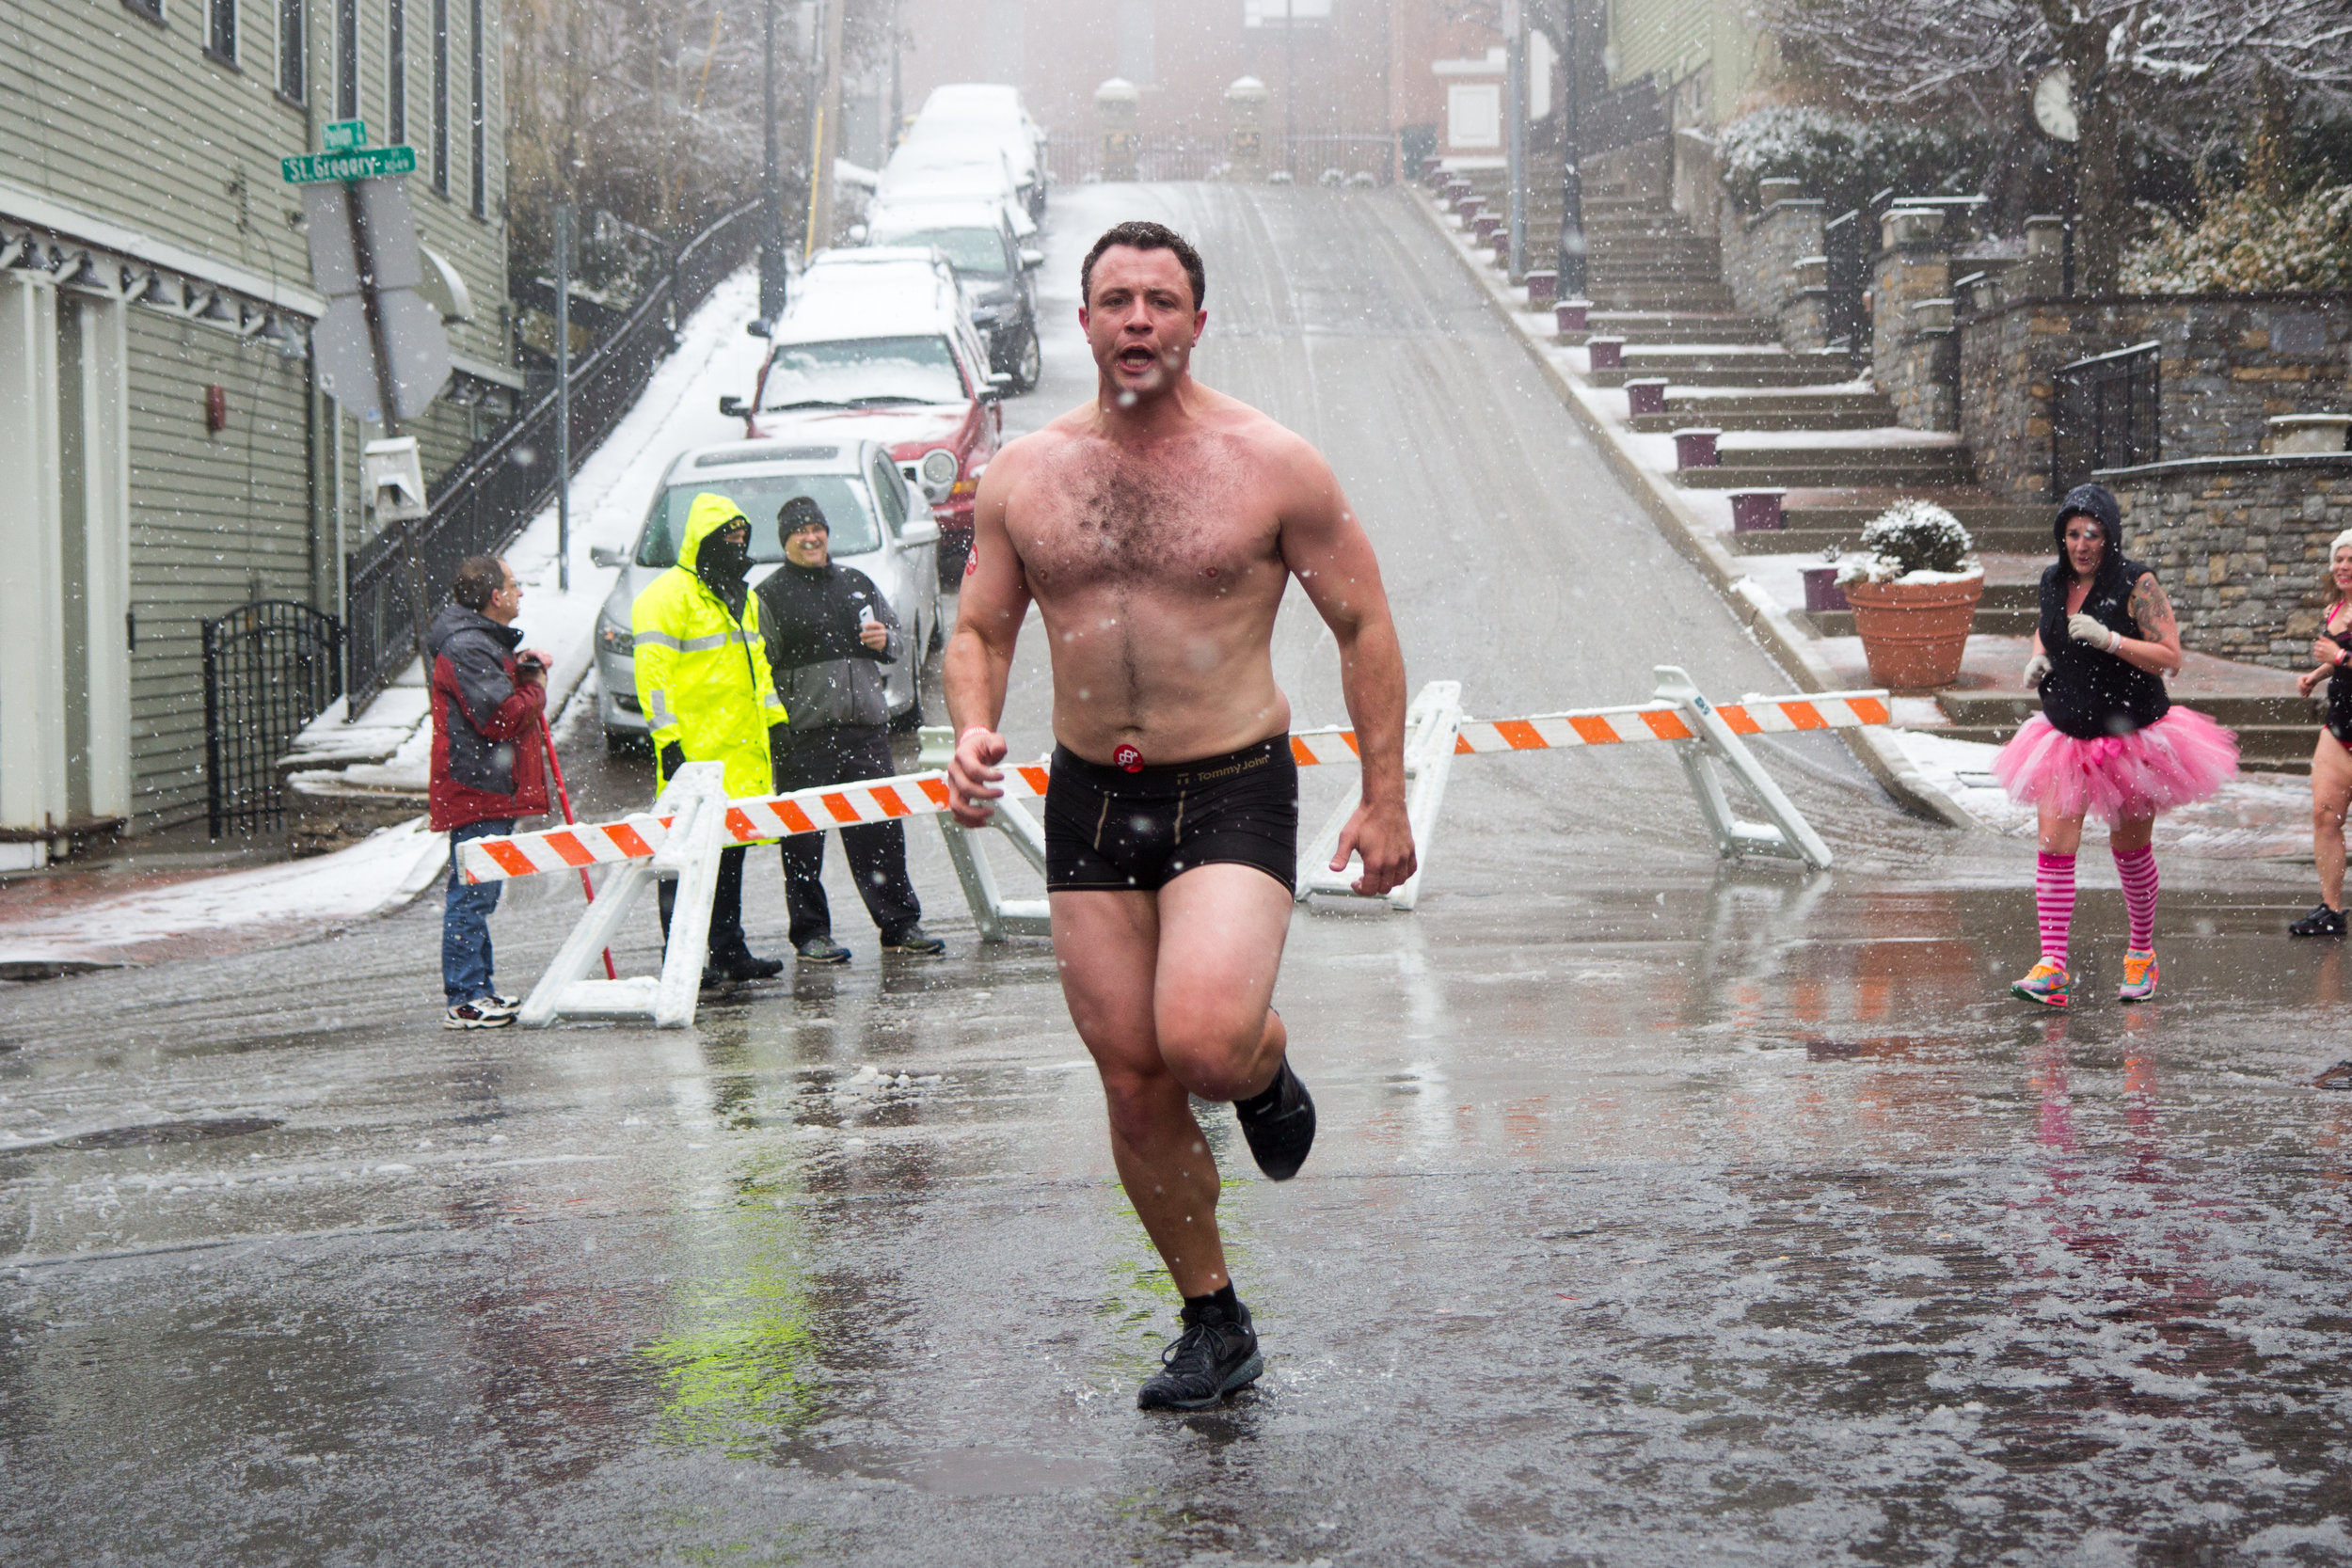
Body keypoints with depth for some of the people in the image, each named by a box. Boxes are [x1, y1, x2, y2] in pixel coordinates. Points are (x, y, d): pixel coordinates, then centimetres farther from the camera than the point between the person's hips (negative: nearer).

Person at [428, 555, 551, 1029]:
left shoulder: (485, 641, 18)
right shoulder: (465, 648, -17)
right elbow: (501, 716, -22)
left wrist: (523, 670, 11)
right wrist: (536, 688, -4)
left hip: (492, 792, 11)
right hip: (475, 792, -11)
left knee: (479, 895, 15)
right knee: (472, 895, -9)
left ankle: (479, 990, 22)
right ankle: (464, 1001, -8)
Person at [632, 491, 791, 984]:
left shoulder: (742, 598, 20)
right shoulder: (668, 595, -8)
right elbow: (652, 671, -13)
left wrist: (775, 722, 22)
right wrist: (668, 740, -18)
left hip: (741, 749, 8)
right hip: (693, 749, -8)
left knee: (731, 850, 12)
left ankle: (729, 951, 19)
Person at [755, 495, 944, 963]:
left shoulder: (857, 583, 17)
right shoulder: (769, 595, 2)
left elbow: (899, 641, 24)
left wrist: (885, 640, 0)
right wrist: (773, 731, -12)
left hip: (866, 727, 4)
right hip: (802, 735, -4)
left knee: (882, 830, 6)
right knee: (803, 840, -1)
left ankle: (901, 925, 14)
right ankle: (811, 933, 9)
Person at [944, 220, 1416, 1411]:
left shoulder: (1273, 466, -5)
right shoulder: (1022, 475, 4)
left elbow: (1364, 625, 1)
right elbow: (980, 630, 13)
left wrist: (1384, 798, -3)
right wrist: (973, 733, -8)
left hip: (1232, 792, -3)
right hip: (1088, 800, 4)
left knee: (1202, 1043, -24)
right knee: (1132, 1082, 6)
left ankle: (1266, 1068, 15)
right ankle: (1212, 1325, 24)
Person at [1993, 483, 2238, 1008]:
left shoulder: (2135, 584, -15)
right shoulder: (2053, 580, 2)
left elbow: (2170, 656, -19)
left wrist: (2107, 639, -30)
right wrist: (2038, 659, 1)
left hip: (2132, 736, -4)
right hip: (2065, 735, 4)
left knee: (2131, 850, 11)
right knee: (2054, 847, -11)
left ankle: (2142, 955, 32)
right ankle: (2052, 969, -14)